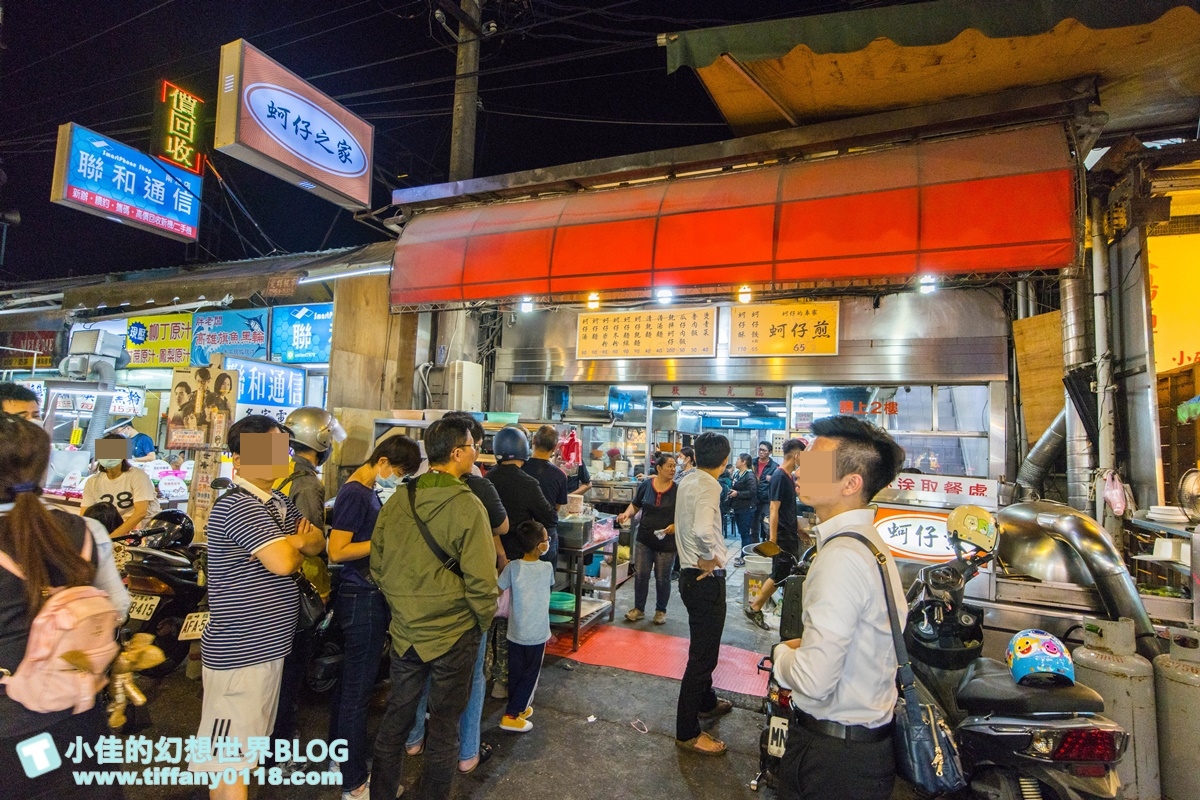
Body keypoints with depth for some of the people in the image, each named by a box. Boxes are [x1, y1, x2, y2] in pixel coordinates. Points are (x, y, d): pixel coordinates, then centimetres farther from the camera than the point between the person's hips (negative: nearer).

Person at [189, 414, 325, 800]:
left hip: (267, 644, 10)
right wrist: (295, 545, -8)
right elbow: (284, 563, -30)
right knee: (229, 756, 1)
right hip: (238, 652, -10)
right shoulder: (237, 507, -22)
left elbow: (317, 541, 11)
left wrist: (294, 542, -12)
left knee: (246, 746, 24)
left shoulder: (279, 503, 9)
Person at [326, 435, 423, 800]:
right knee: (357, 689, 2)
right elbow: (337, 551, -22)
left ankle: (339, 756, 38)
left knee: (348, 682, 22)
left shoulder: (368, 491, 10)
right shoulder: (355, 493, -20)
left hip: (364, 597, 10)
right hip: (363, 600, -10)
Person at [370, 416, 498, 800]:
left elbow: (377, 566, 4)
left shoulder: (397, 500, -4)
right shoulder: (467, 505, -20)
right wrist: (483, 622, -2)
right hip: (453, 634, -5)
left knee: (397, 715, 21)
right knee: (444, 724, 14)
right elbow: (480, 579, -20)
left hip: (404, 630, 5)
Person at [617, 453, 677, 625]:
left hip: (666, 542, -2)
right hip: (645, 539, 2)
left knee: (662, 578, 10)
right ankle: (638, 608, 25)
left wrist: (676, 526, -20)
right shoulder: (645, 485, -2)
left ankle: (661, 611, 28)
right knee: (640, 574, 7)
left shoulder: (678, 490, -8)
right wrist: (626, 514, -10)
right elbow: (635, 506, 9)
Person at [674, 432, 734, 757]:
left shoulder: (686, 482, 5)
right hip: (706, 579, -9)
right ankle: (687, 733, 15)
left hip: (691, 574, 9)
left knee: (704, 647, 26)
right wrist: (710, 558, -23)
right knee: (703, 655, 3)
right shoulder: (708, 487, -23)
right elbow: (703, 531, -39)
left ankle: (706, 702, 47)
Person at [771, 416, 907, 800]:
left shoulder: (842, 558, -27)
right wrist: (805, 647, 4)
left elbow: (813, 680, -29)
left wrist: (783, 652, -10)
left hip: (834, 756, -9)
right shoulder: (870, 542, 5)